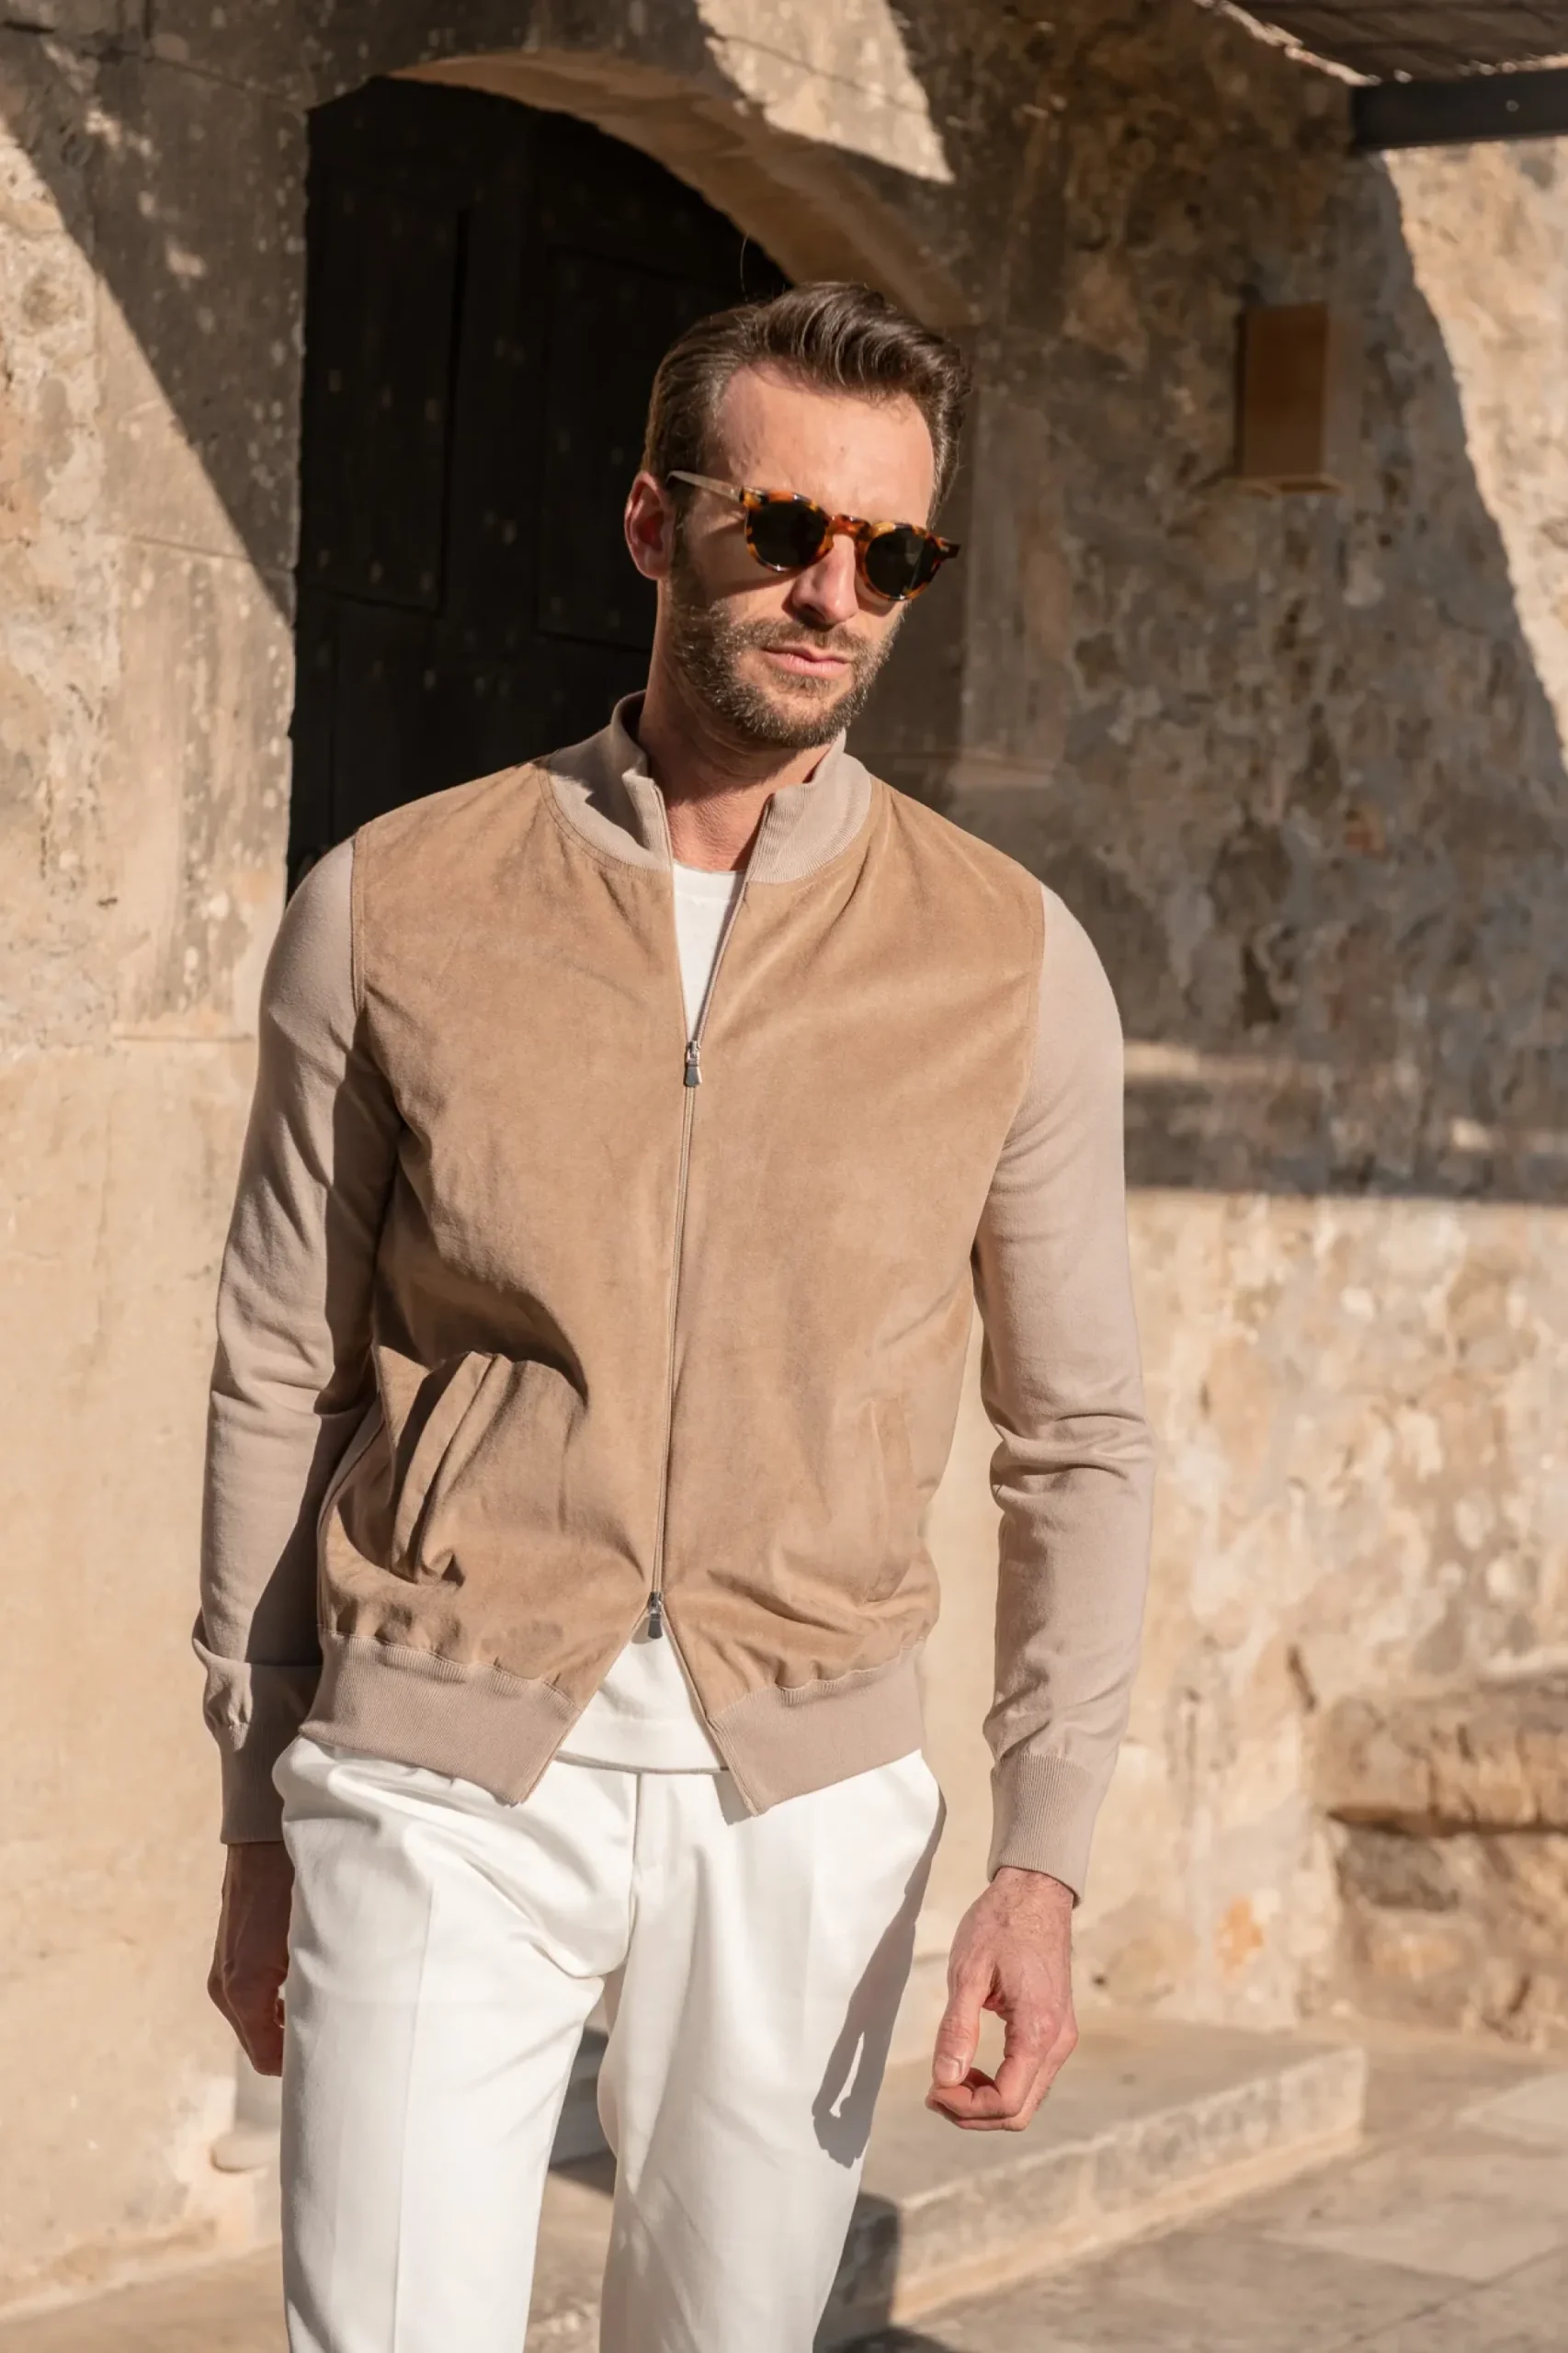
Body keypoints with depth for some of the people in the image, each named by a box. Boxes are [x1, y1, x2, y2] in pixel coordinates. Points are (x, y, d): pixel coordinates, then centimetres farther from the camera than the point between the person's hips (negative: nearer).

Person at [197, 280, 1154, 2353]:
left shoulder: (1012, 961, 0)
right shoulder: (391, 911, -1)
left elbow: (1079, 1438, 5)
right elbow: (280, 1390, 5)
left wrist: (1043, 1861, -4)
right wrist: (258, 1830, 8)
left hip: (805, 1800, 1)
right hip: (441, 1785, -1)